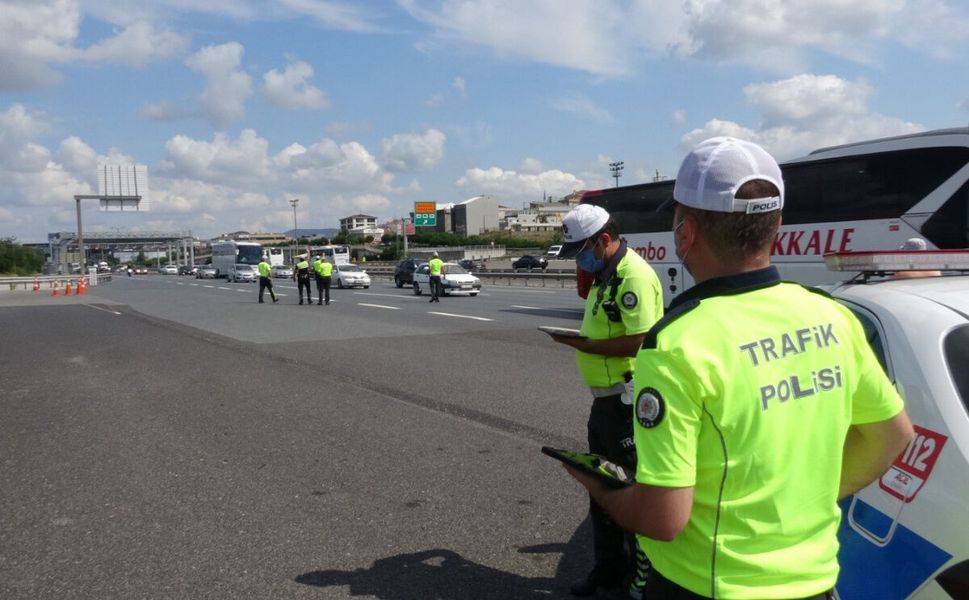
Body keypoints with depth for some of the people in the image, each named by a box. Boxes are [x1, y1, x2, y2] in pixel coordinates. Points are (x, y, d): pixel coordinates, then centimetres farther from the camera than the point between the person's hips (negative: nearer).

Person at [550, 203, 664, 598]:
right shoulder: (606, 274, 13)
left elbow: (638, 342, -25)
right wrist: (582, 340, 4)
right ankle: (608, 567, 34)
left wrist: (585, 345, -19)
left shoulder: (633, 276, -19)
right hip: (605, 397, 10)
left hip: (627, 398, -10)